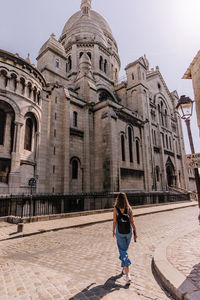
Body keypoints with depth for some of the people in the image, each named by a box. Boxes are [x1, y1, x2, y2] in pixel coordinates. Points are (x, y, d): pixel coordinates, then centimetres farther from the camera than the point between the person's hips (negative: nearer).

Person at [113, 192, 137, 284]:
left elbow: (114, 221, -7)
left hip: (120, 232, -3)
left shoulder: (115, 208, -11)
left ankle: (128, 275, -6)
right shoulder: (129, 208, -3)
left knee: (123, 252, 3)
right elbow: (132, 222, -3)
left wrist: (113, 231, 6)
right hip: (128, 231, 4)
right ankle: (124, 268, 39)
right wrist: (135, 233, 3)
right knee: (125, 249, 23)